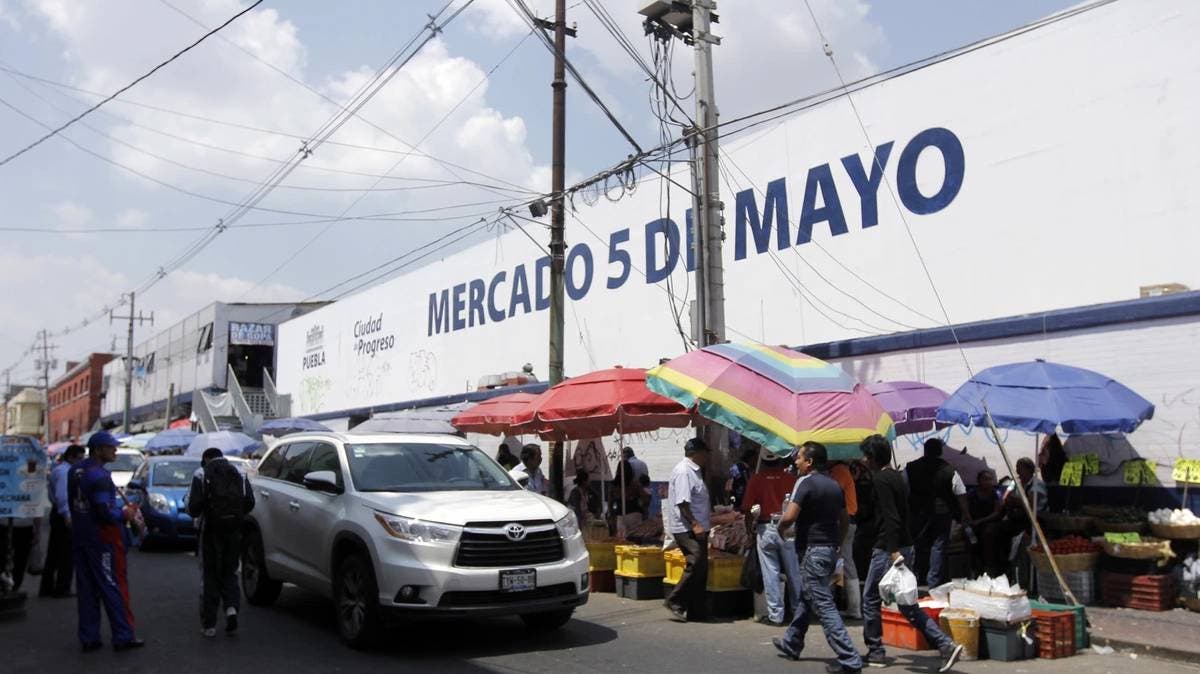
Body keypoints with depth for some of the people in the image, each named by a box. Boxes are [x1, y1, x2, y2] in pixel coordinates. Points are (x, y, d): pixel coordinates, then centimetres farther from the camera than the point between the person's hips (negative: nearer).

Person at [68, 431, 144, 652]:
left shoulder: (75, 471, 8)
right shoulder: (99, 475, -19)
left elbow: (73, 502, 16)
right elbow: (104, 512, -24)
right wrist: (124, 514, -7)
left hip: (79, 537, 8)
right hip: (101, 540, -8)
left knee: (87, 588, 11)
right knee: (113, 587, -1)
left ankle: (88, 638, 15)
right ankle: (123, 637, 3)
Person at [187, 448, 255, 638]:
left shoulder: (201, 474, -2)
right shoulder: (240, 474, 8)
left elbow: (194, 505, -10)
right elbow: (250, 502, 1)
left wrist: (194, 512, 12)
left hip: (212, 531, -3)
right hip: (234, 530, 3)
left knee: (210, 575, 8)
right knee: (229, 572, 16)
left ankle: (209, 624, 11)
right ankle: (231, 607, -7)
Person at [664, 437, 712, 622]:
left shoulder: (694, 471, 17)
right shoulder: (684, 471, -16)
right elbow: (682, 502, -22)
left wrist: (710, 515, 30)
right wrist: (694, 524, -25)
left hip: (697, 527, 11)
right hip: (686, 529, -11)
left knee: (701, 567, 11)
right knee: (695, 565, -16)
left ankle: (695, 607, 17)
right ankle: (675, 602, -8)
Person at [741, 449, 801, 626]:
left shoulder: (756, 480, -4)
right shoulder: (790, 478, -1)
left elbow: (747, 509, -6)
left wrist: (750, 530, 8)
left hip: (765, 529, -1)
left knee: (770, 573, 4)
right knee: (793, 572, 14)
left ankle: (775, 615, 6)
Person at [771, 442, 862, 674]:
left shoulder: (807, 483, -14)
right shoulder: (834, 485, 11)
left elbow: (789, 517, -22)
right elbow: (845, 520, 17)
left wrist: (780, 526, -2)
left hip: (814, 550, -9)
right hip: (830, 549, 9)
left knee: (824, 606, -7)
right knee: (807, 599, 22)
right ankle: (791, 644, 36)